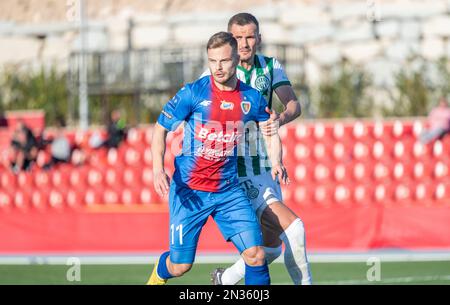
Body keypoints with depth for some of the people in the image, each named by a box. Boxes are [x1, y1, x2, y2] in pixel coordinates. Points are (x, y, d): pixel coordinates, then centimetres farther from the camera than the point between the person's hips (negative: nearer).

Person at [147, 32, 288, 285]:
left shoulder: (252, 98, -1)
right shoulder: (193, 93, -10)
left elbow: (271, 133, 14)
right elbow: (161, 129, -4)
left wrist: (276, 162, -6)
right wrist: (158, 169, -20)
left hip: (229, 191, 2)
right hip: (189, 190, -2)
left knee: (256, 255, -13)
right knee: (180, 266, 4)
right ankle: (159, 274, 40)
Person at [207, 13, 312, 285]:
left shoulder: (271, 67, 4)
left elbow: (294, 104, -7)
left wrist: (281, 119, -30)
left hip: (266, 169, 6)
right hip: (238, 174, -6)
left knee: (271, 248, 14)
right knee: (293, 227, -19)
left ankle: (225, 280, 34)